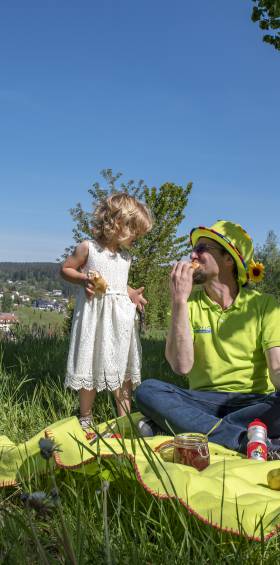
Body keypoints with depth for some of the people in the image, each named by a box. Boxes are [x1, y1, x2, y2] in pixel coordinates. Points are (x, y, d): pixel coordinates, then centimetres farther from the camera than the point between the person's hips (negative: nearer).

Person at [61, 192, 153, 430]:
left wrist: (132, 293, 8)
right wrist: (83, 279, -16)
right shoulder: (88, 248, -7)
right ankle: (85, 419, 18)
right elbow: (65, 269, 1)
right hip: (95, 314, -5)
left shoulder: (125, 256, 10)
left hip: (121, 316, 5)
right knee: (90, 366, 3)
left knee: (122, 368, 8)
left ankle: (124, 418, 18)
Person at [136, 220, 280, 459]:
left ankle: (172, 425, -27)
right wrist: (179, 300, -14)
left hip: (253, 402, -1)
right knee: (148, 390, -25)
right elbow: (181, 366, -10)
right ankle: (253, 443, -31)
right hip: (204, 401, 2)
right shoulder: (190, 303, 4)